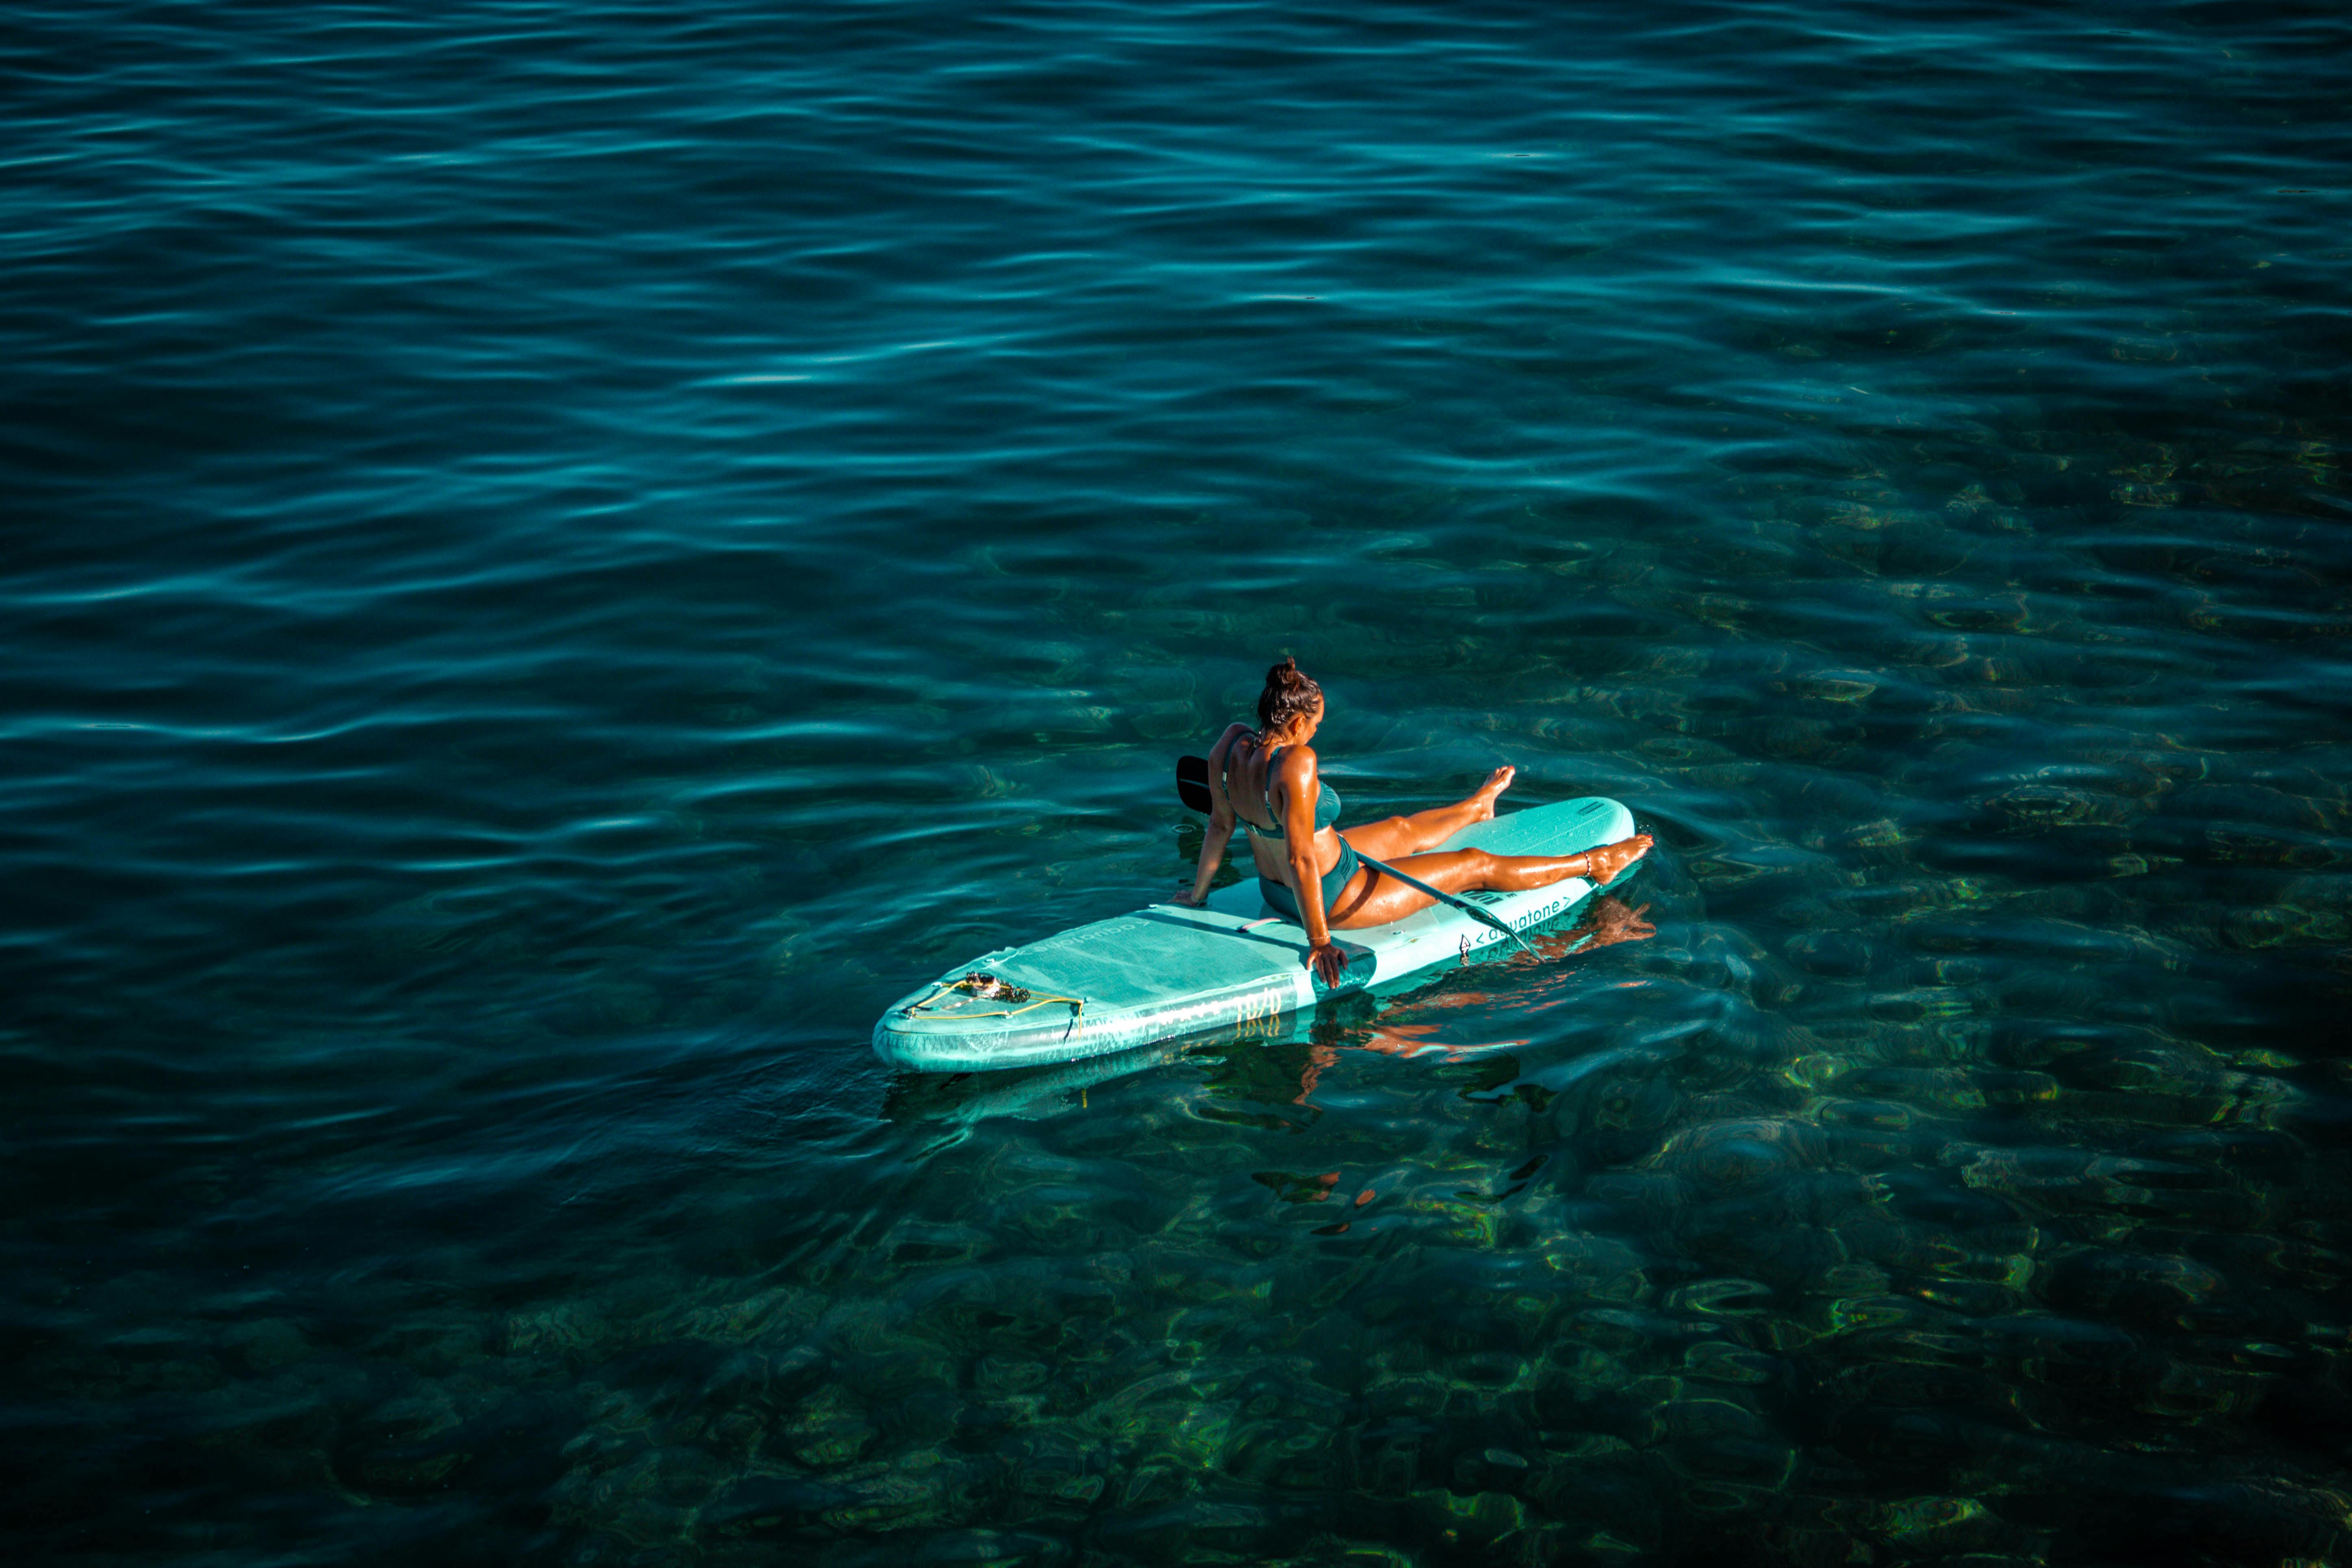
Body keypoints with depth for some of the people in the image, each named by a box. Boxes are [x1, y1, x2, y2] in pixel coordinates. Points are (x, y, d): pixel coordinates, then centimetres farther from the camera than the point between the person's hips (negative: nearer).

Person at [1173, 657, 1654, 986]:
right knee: (1476, 865, 10)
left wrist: (1197, 894, 13)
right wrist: (1319, 942, -31)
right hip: (1333, 899, -8)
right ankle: (1593, 865, 29)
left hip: (1274, 891, 8)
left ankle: (1477, 807, 68)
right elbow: (1301, 859, -37)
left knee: (1402, 831, 34)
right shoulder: (1296, 764, -37)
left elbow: (1221, 824, 0)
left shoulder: (1231, 742, -13)